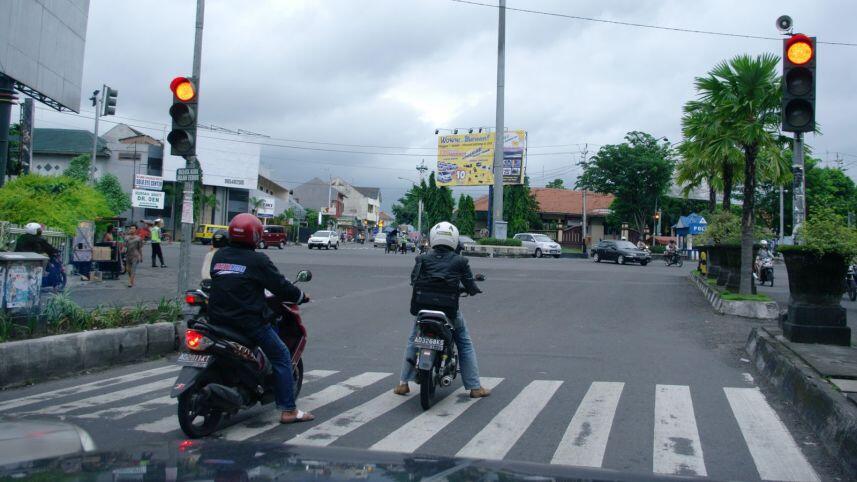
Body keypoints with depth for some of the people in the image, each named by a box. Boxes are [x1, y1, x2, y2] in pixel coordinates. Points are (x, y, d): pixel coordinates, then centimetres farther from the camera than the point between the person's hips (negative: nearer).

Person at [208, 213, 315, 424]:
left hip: (217, 318, 7)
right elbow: (280, 286, -6)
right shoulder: (257, 260, -9)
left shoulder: (218, 255, 9)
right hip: (249, 320, -7)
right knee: (281, 357, 4)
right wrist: (302, 296, 11)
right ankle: (288, 410, 2)